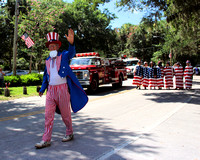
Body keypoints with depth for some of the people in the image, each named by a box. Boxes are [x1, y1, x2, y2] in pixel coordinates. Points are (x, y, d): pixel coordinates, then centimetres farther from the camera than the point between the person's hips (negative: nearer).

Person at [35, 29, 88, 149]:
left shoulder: (64, 55, 1)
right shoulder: (48, 60, 15)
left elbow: (72, 53, -22)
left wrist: (71, 43, -43)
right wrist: (42, 89, 14)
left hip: (62, 88, -4)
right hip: (51, 90, 5)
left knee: (65, 113, 7)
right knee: (48, 115, 2)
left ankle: (69, 133, 28)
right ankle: (46, 140, 8)